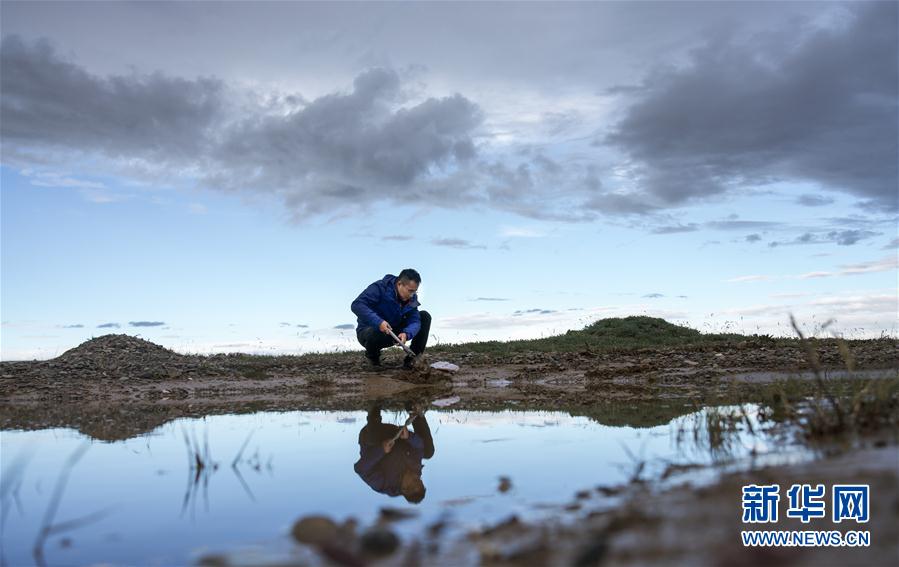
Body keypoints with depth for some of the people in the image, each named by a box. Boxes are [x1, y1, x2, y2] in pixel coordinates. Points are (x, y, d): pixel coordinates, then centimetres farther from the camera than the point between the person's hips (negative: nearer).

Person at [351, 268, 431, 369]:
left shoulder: (411, 298, -6)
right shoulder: (379, 288, -23)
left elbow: (415, 321, -15)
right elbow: (356, 305, -33)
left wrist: (406, 334, -39)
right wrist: (378, 322, -45)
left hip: (393, 332, 5)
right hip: (371, 330, -5)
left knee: (425, 316, -8)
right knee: (374, 334, -43)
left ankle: (411, 360, -6)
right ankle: (372, 356, -4)